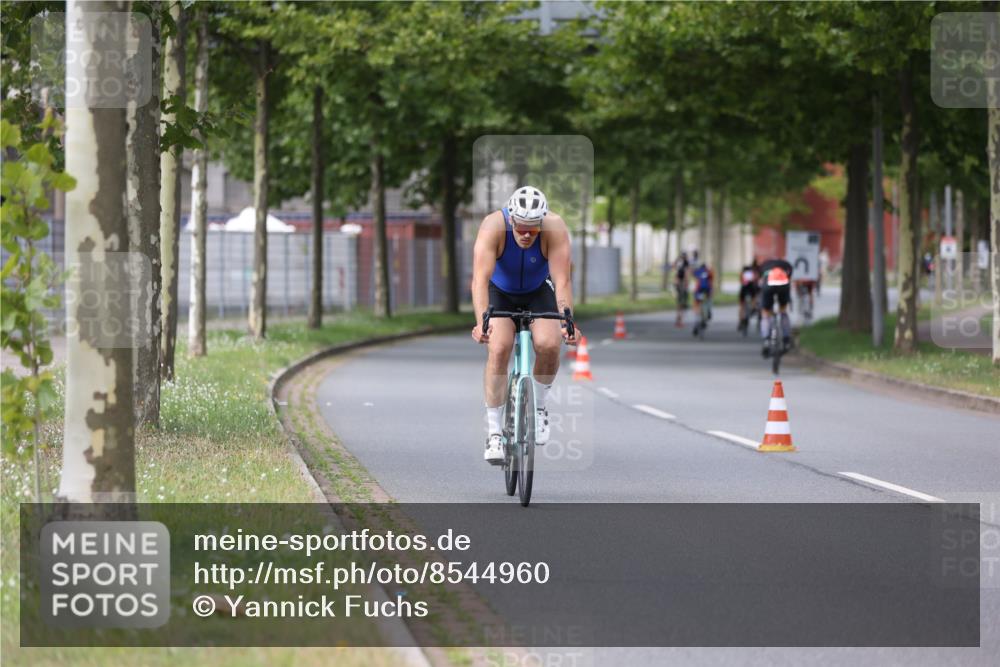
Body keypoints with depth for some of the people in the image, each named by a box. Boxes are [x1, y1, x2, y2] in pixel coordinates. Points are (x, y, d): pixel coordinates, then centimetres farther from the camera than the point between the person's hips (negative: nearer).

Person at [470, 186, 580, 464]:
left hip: (539, 291, 1)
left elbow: (562, 280, -34)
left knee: (548, 345, -25)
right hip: (500, 292, -1)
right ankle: (494, 432, -14)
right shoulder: (493, 226, -33)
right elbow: (480, 279, -40)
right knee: (498, 350, -23)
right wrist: (481, 322, -54)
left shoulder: (555, 228, -30)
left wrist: (567, 322, -48)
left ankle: (539, 407, 3)